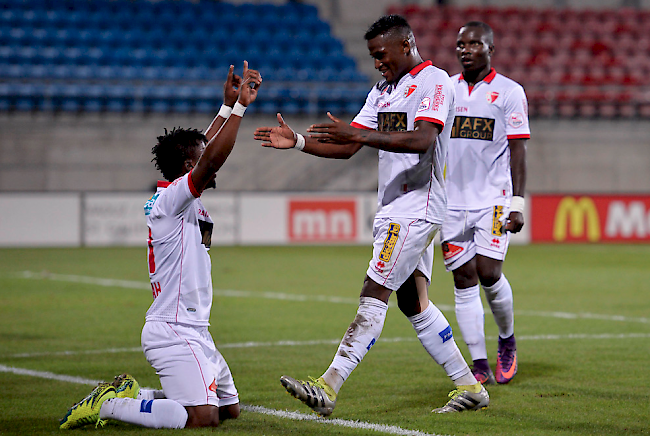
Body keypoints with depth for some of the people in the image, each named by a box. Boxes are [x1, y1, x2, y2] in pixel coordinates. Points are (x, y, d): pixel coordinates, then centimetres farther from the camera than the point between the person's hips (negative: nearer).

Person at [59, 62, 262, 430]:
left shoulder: (178, 198, 14)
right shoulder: (172, 198, -13)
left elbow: (205, 150, 26)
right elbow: (213, 158, -25)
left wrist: (228, 107, 22)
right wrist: (239, 106, -21)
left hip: (193, 332, 11)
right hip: (174, 333, -11)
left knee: (230, 409, 16)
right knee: (202, 418, -21)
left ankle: (132, 395, 16)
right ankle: (108, 405, -10)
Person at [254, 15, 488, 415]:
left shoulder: (434, 82, -10)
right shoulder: (382, 91, 18)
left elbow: (423, 140, -26)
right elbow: (347, 148, 16)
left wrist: (362, 134, -33)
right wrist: (297, 141, 3)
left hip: (418, 207, -10)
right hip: (393, 210, 10)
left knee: (374, 295, -14)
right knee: (414, 303, 11)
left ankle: (328, 388, -19)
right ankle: (470, 388, 18)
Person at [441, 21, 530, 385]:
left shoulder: (509, 92, 0)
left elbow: (518, 151, -3)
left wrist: (518, 204, -11)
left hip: (494, 199, -4)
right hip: (453, 201, 4)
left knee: (488, 273, -14)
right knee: (464, 281, 0)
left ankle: (508, 340, 14)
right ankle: (480, 366, 5)